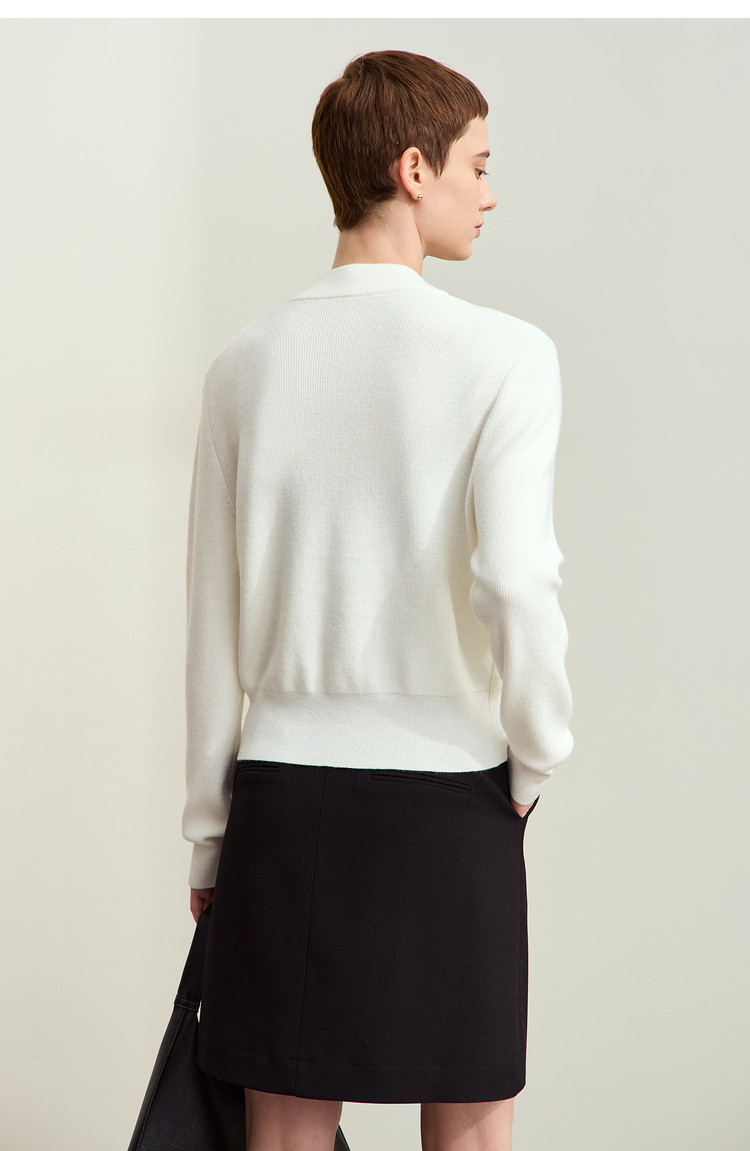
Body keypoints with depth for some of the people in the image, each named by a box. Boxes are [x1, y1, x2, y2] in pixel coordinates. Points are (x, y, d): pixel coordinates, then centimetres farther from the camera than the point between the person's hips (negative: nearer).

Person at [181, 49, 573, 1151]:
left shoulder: (247, 364, 3)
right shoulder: (504, 354, -9)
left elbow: (212, 623, 5)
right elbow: (515, 580, -20)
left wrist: (208, 832, 13)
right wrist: (537, 757, -3)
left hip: (282, 785, 3)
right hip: (447, 790, -3)